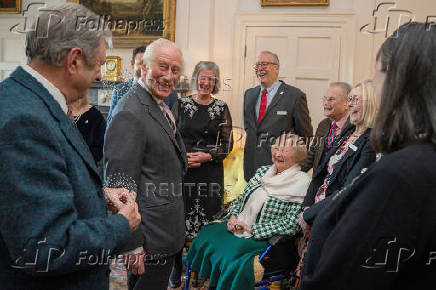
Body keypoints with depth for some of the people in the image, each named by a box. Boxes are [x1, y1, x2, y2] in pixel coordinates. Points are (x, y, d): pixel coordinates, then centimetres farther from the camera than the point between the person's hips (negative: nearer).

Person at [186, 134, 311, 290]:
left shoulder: (301, 182, -8)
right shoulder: (263, 171, 12)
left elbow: (290, 224, -14)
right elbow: (241, 198, 18)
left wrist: (252, 229, -14)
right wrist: (233, 217, -3)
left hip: (265, 238, -6)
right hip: (239, 227, 6)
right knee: (206, 235, -14)